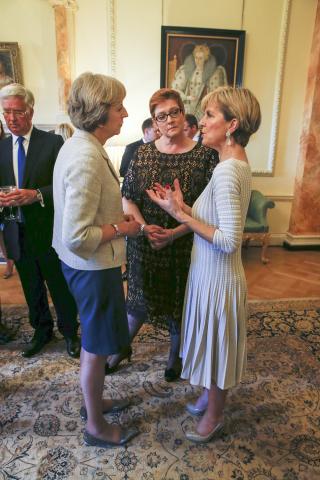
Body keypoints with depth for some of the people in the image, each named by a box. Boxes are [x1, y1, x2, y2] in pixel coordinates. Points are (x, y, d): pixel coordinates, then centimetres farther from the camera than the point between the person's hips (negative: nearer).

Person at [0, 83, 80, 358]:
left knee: (60, 287, 9)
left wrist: (36, 195, -24)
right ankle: (42, 331, 40)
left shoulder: (53, 142, -7)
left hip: (49, 232, -4)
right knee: (32, 288, 18)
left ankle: (70, 333, 32)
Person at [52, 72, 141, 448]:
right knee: (96, 348, 10)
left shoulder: (79, 146, 5)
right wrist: (120, 228, -16)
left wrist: (118, 218, 6)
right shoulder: (87, 160, -26)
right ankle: (95, 427, 34)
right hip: (94, 268, -10)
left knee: (94, 342, 25)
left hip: (87, 265, 10)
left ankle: (93, 401, 48)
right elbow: (77, 237, -29)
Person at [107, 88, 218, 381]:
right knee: (140, 300, 17)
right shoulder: (143, 153, 0)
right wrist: (145, 227, -17)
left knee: (180, 304, 14)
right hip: (144, 244, 2)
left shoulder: (204, 156, -8)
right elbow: (127, 197, 0)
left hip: (184, 246, -1)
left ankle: (175, 356, 41)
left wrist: (174, 233, -20)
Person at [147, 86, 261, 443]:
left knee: (215, 345, 13)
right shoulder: (237, 164, 4)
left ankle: (214, 416, 39)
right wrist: (183, 208, 0)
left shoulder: (227, 171, -26)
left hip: (218, 278, -9)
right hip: (211, 273, 9)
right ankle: (209, 395, 51)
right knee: (211, 343, 26)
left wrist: (181, 215, -22)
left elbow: (229, 240, -28)